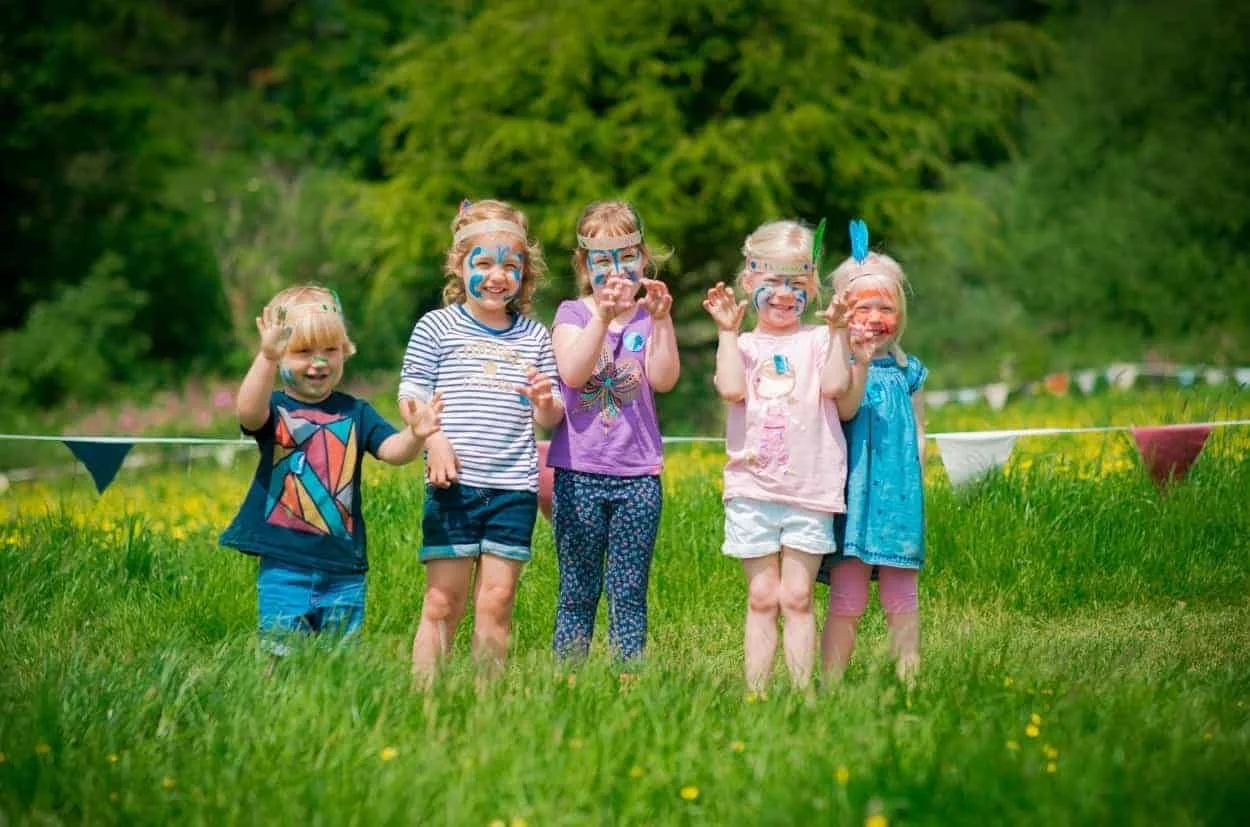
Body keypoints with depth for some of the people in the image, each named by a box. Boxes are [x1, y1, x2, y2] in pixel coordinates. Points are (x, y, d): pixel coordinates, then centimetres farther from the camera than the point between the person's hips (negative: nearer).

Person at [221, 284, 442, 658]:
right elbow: (248, 413, -26)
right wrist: (267, 357, -42)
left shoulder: (355, 413, 6)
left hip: (344, 572, 3)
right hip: (284, 567, -3)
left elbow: (393, 450, -7)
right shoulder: (274, 409, -3)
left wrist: (415, 436, -31)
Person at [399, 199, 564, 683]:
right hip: (453, 484, -2)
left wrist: (546, 402, -9)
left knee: (496, 602, 4)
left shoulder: (534, 336, 12)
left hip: (514, 487, 3)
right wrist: (433, 437, -16)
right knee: (443, 601, -2)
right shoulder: (437, 327, 4)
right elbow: (411, 393, 1)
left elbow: (549, 420, 14)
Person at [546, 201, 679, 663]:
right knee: (578, 593, 2)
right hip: (579, 473, -1)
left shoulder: (647, 317, 8)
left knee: (629, 594, 4)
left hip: (637, 474, 1)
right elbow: (572, 373, -16)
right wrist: (603, 317, -27)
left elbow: (664, 380, -9)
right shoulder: (572, 314, 3)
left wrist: (661, 320, -21)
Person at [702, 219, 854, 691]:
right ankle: (755, 690, 5)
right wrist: (727, 331, -9)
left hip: (810, 491, -1)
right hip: (752, 488, 1)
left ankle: (802, 689, 4)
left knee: (797, 597, 1)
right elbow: (731, 389, -10)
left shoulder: (819, 341, 5)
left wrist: (837, 330, -14)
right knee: (762, 598, 4)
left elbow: (834, 385, -11)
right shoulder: (742, 344, 8)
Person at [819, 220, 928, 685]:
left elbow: (918, 433, 13)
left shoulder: (908, 372, 11)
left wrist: (916, 480, 0)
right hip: (854, 492, -3)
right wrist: (860, 361, -29)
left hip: (898, 494, 3)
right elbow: (846, 410, -18)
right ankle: (831, 683, 0)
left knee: (901, 599, 5)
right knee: (846, 601, -2)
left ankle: (909, 678, 7)